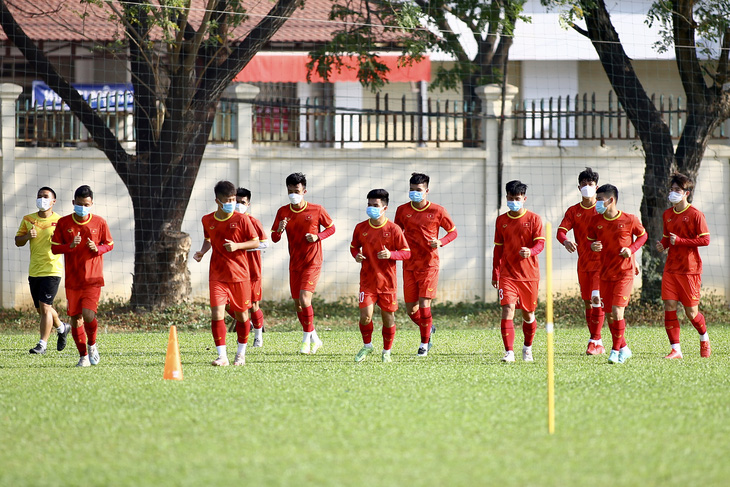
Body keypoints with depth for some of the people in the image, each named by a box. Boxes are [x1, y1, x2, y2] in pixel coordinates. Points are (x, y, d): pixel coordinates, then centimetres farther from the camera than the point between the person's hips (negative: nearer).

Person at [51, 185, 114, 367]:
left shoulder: (99, 222, 1)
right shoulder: (63, 223, 1)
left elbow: (109, 244, 11)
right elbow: (54, 248, 2)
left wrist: (97, 249, -11)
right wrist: (71, 246, -16)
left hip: (93, 278, -2)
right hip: (72, 280, 2)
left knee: (88, 314, -18)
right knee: (75, 318, 3)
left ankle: (92, 344, 11)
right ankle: (83, 356, 18)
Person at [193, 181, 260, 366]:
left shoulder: (241, 219, -6)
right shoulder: (207, 220, 3)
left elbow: (255, 242, -1)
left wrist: (237, 246, -17)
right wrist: (202, 251, 1)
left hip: (239, 274, -1)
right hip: (217, 275, 1)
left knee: (241, 314, 8)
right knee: (216, 313, -12)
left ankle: (241, 353, 27)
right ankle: (222, 356, -11)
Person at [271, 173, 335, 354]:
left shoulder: (317, 210, -8)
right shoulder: (283, 212, 1)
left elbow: (331, 228, 5)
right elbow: (274, 238, 3)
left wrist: (318, 236, -13)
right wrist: (279, 230, -20)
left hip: (312, 262, -5)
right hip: (294, 264, 5)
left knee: (304, 298, -19)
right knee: (297, 304, 8)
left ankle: (307, 338, -4)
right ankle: (314, 339, 25)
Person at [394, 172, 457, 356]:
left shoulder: (437, 211, -4)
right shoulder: (402, 210, 3)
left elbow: (453, 231, 5)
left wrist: (440, 242, -14)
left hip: (429, 265, -3)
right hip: (409, 265, 3)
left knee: (424, 305, -12)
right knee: (411, 310, 3)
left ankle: (424, 343, 4)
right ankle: (428, 328, 34)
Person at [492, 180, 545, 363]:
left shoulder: (533, 219, 0)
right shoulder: (501, 221, 9)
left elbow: (540, 243, -9)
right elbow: (498, 248, 15)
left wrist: (531, 252, -32)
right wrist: (495, 273, 13)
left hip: (529, 274, -1)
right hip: (507, 274, 1)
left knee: (528, 313, 9)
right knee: (507, 310, -15)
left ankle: (527, 347, 33)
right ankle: (509, 352, -19)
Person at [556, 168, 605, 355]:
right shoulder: (573, 211, 8)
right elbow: (561, 230, -4)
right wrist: (566, 241, -26)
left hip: (601, 261, -4)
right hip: (583, 262, 4)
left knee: (596, 299, -16)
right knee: (587, 302, 7)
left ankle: (595, 342, -14)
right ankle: (597, 343, 17)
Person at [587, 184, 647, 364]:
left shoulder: (630, 220, -8)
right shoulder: (596, 221, 0)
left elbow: (642, 235, 7)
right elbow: (591, 240, 12)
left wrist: (631, 249, -10)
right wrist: (593, 246, -12)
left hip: (625, 273, -4)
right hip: (605, 273, 4)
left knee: (617, 311, -15)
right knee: (610, 315, 7)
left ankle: (616, 350, -3)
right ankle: (624, 349, 24)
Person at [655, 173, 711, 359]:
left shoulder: (695, 215, -9)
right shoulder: (667, 214, 11)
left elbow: (705, 240, -12)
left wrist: (680, 241, -18)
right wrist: (663, 244, -1)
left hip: (689, 269, -5)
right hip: (670, 268, 5)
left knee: (691, 312, 0)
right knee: (669, 307, -6)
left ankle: (704, 339, 30)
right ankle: (675, 349, -3)